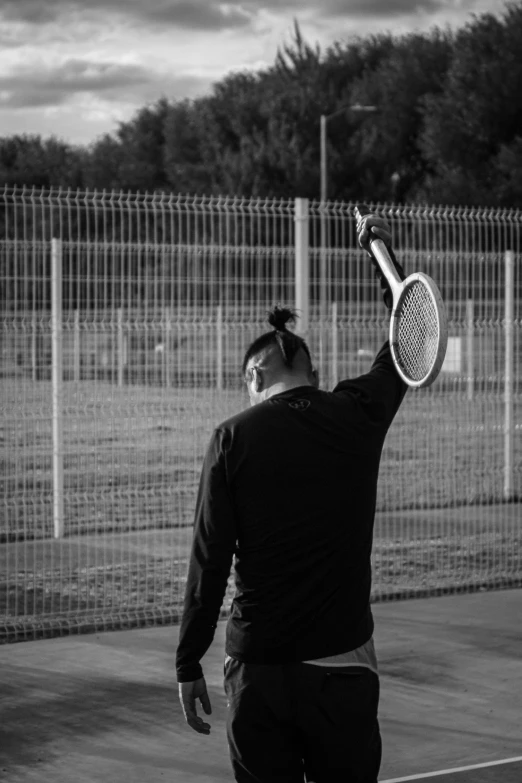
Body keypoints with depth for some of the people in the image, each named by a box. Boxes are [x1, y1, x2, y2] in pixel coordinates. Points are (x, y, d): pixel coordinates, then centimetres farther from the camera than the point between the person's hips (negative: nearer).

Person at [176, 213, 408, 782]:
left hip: (258, 671, -1)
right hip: (343, 666, 1)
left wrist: (188, 664, 1)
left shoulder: (233, 439, -6)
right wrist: (385, 257, 26)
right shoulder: (358, 416, -1)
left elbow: (209, 561, -6)